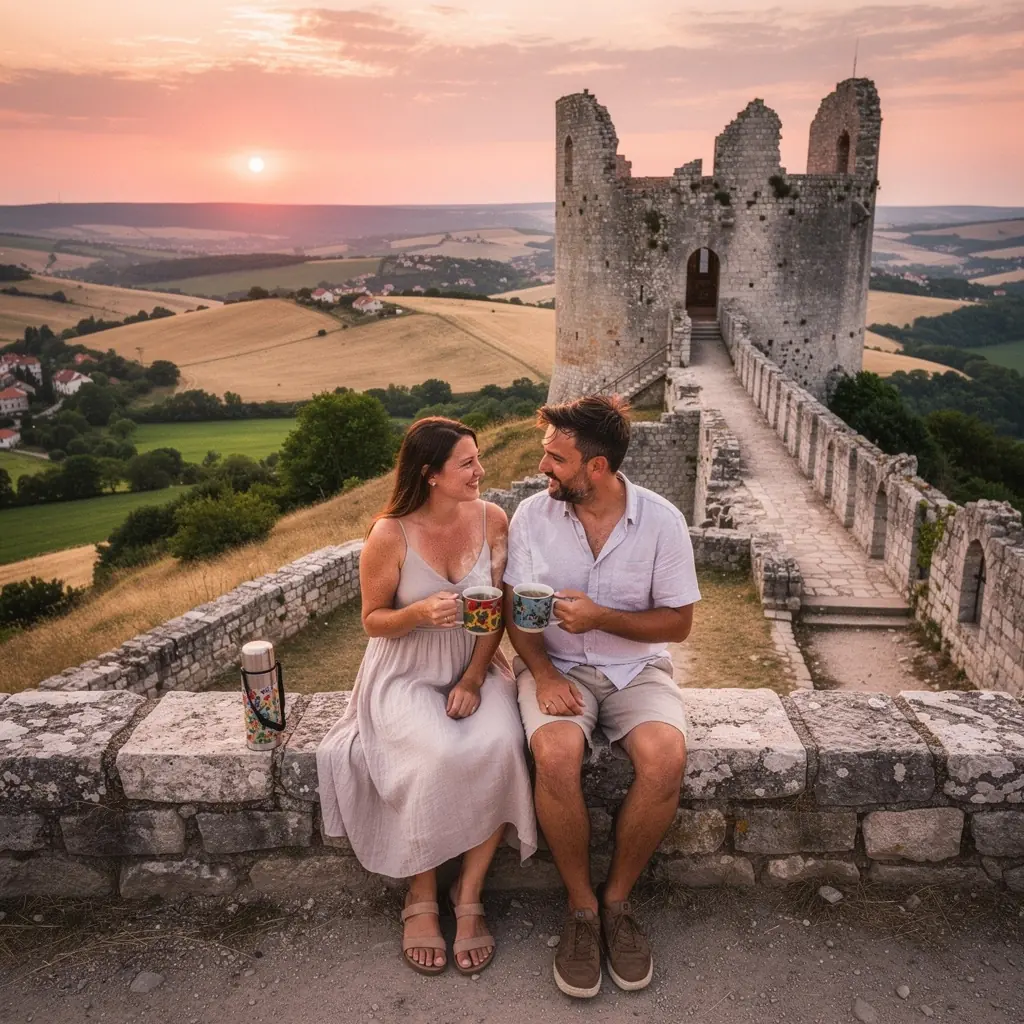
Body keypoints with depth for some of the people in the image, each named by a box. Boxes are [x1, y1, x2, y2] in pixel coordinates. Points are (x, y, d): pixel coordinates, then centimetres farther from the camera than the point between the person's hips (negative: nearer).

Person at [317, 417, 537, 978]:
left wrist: (474, 679, -10)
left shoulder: (492, 519, -5)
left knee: (500, 747, -28)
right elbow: (373, 619, -4)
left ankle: (469, 894, -7)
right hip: (406, 675, -2)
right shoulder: (389, 536, -15)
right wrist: (419, 613, -25)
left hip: (474, 668, 3)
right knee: (440, 757, -31)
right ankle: (421, 898, -4)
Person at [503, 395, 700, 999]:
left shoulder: (662, 521, -9)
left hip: (638, 668, 0)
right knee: (556, 754, -31)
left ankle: (619, 899, -3)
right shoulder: (533, 515, -5)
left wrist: (601, 618, -18)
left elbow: (678, 623, -4)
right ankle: (581, 906, -5)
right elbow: (517, 611, 0)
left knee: (665, 758, -30)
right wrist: (543, 674, -16)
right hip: (557, 666, 0)